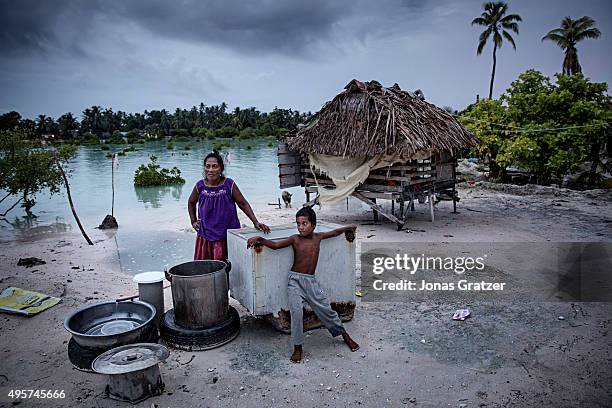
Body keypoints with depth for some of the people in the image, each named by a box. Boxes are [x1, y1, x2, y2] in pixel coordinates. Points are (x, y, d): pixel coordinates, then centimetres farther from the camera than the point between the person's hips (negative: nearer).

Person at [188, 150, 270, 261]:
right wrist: (193, 221, 12)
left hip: (227, 236, -2)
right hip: (205, 236, 3)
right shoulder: (200, 186, -1)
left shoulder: (229, 184, -8)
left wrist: (255, 222, -11)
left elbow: (243, 204, -3)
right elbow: (191, 202, 19)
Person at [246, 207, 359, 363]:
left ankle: (345, 336, 28)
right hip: (295, 280, -3)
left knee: (326, 310, 7)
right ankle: (297, 347, -3)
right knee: (296, 311, -19)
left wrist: (349, 228, 25)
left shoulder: (318, 237, 5)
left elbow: (335, 232, 23)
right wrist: (259, 239, -27)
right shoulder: (295, 239, -6)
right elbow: (275, 245, -15)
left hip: (311, 281, 3)